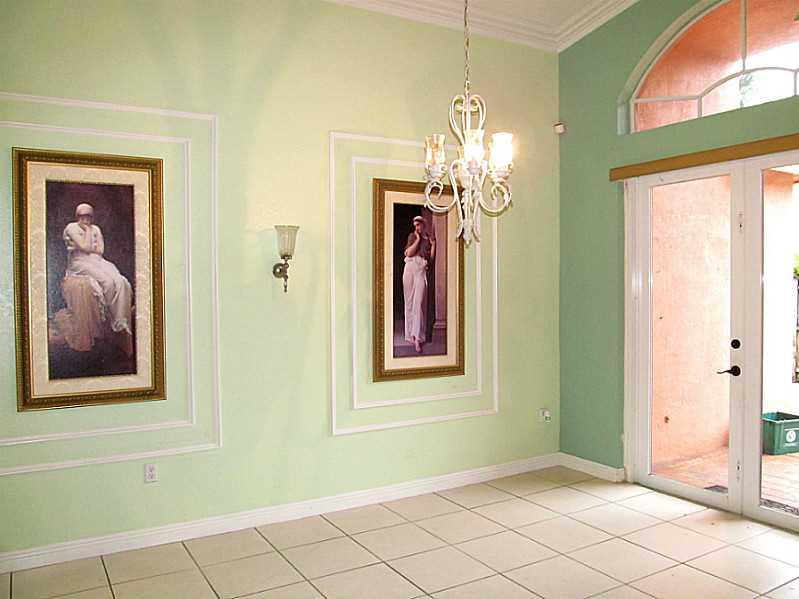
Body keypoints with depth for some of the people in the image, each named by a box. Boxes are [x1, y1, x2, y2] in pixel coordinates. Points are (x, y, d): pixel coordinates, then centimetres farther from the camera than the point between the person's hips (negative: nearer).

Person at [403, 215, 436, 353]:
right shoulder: (412, 236, 12)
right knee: (409, 302, 4)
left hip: (421, 270, -2)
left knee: (419, 303, -13)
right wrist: (418, 239, 0)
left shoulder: (430, 239, 12)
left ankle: (418, 338, -16)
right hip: (409, 269, 2)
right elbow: (408, 253, -2)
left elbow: (431, 259, 7)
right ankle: (411, 333, 15)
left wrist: (433, 245, -1)